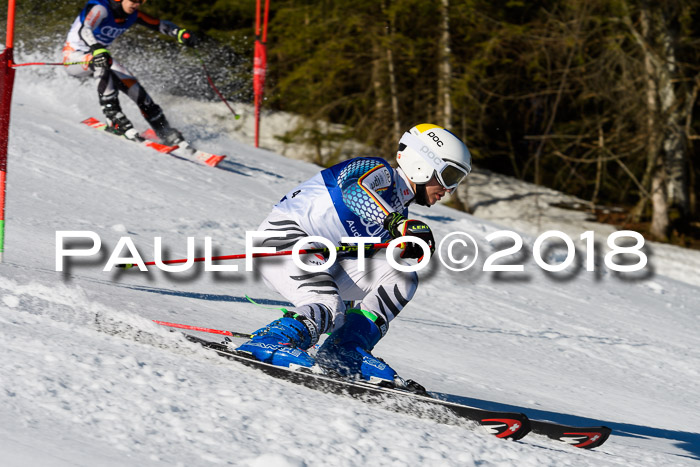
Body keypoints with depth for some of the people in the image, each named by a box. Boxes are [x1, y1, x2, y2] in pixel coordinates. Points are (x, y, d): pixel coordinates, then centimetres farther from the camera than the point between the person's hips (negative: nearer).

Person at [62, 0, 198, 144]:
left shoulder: (132, 15, -5)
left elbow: (160, 25, 3)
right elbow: (84, 30, -44)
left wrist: (181, 33, -17)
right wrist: (97, 50, -63)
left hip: (95, 54, 7)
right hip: (73, 57, -7)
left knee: (131, 84, -8)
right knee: (103, 62, -37)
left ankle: (164, 130, 0)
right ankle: (113, 117, -35)